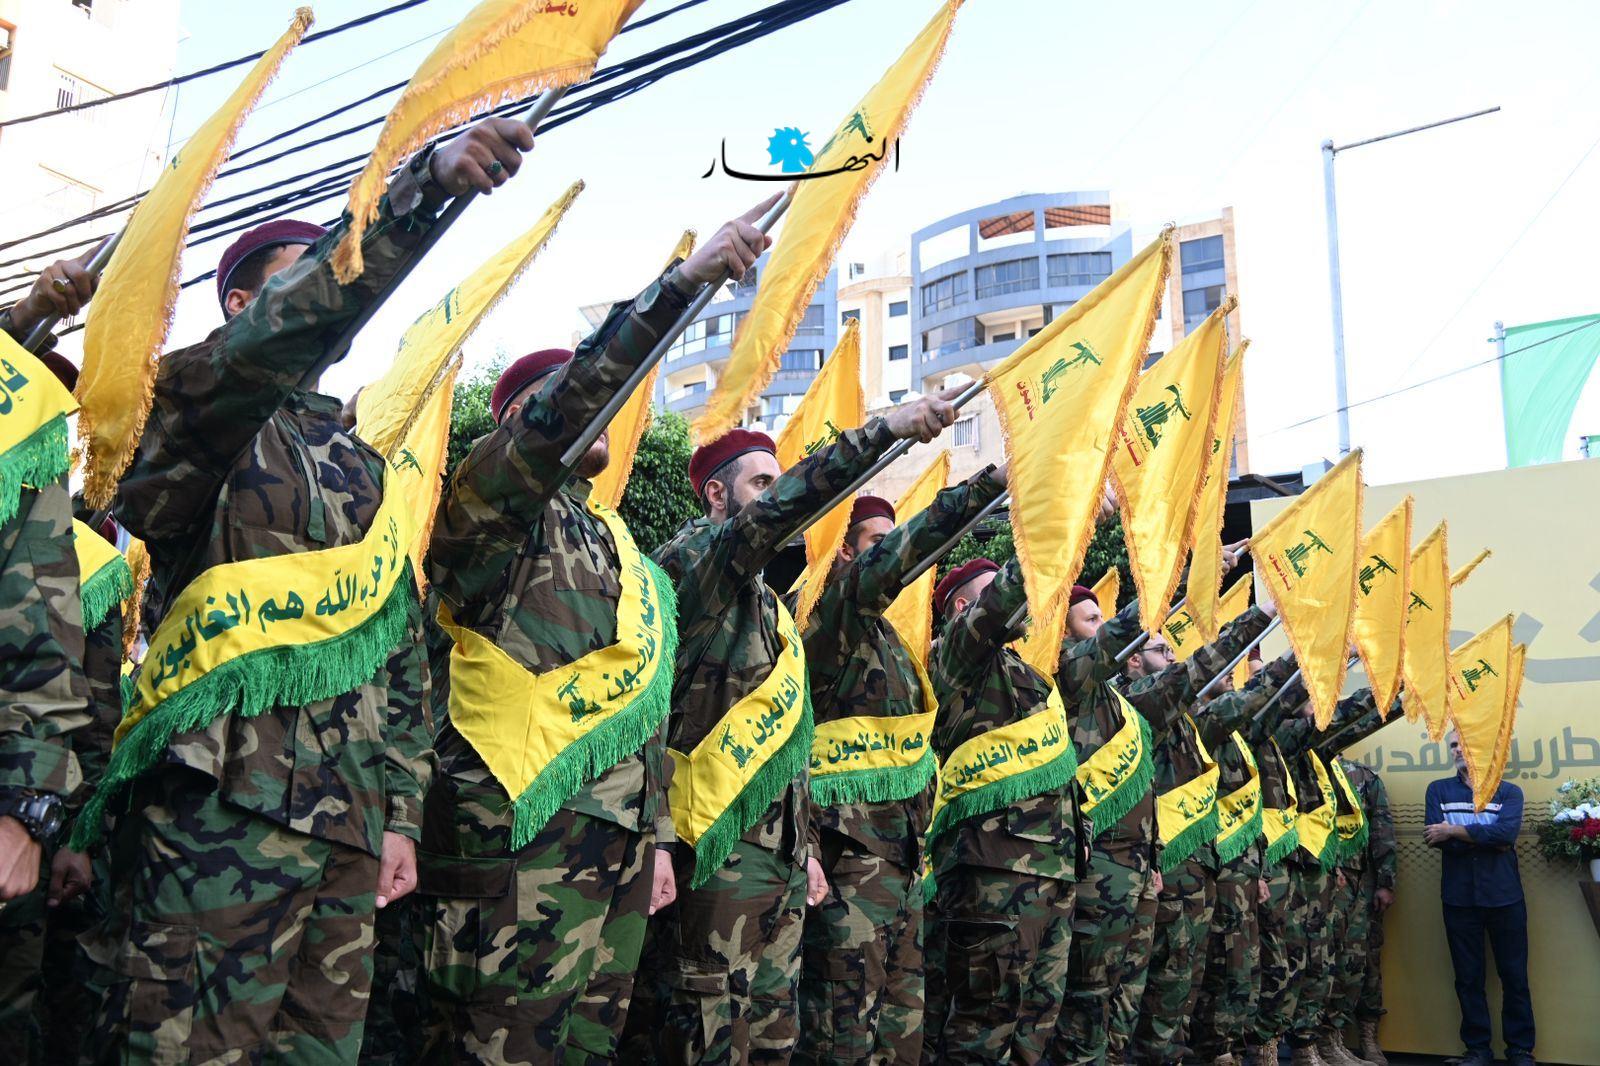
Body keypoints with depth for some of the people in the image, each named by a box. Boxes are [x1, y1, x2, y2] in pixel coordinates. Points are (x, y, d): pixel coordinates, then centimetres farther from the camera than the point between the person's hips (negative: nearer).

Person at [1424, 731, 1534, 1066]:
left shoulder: (1509, 792, 6)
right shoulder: (1439, 790, 9)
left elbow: (1506, 832, -14)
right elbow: (1434, 837, -7)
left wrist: (1454, 831, -12)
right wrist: (1487, 839, -11)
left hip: (1504, 896, -1)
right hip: (1459, 897, 1)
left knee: (1514, 975, 5)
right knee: (1468, 976, 6)